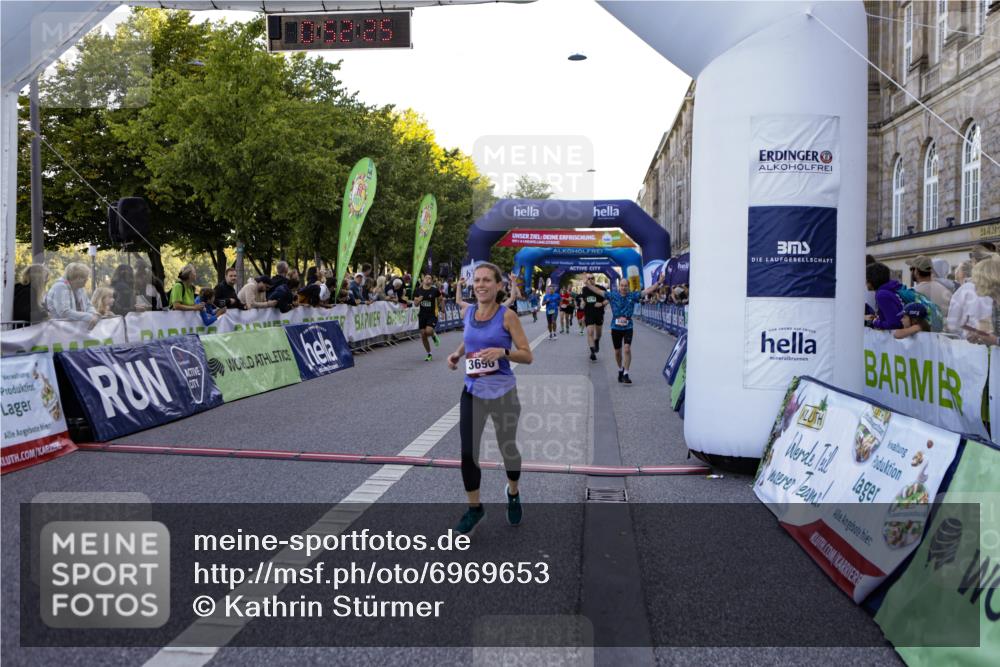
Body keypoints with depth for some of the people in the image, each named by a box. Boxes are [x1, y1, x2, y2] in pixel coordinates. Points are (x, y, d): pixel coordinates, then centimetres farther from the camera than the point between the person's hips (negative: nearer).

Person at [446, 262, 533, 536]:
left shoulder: (507, 315, -11)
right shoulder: (467, 312, 2)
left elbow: (527, 355, -10)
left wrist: (502, 351, -27)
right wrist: (457, 353, 4)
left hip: (503, 393, -3)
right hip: (473, 392, 3)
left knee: (508, 448, 14)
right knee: (467, 452, 0)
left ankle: (513, 493, 44)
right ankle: (474, 508, 21)